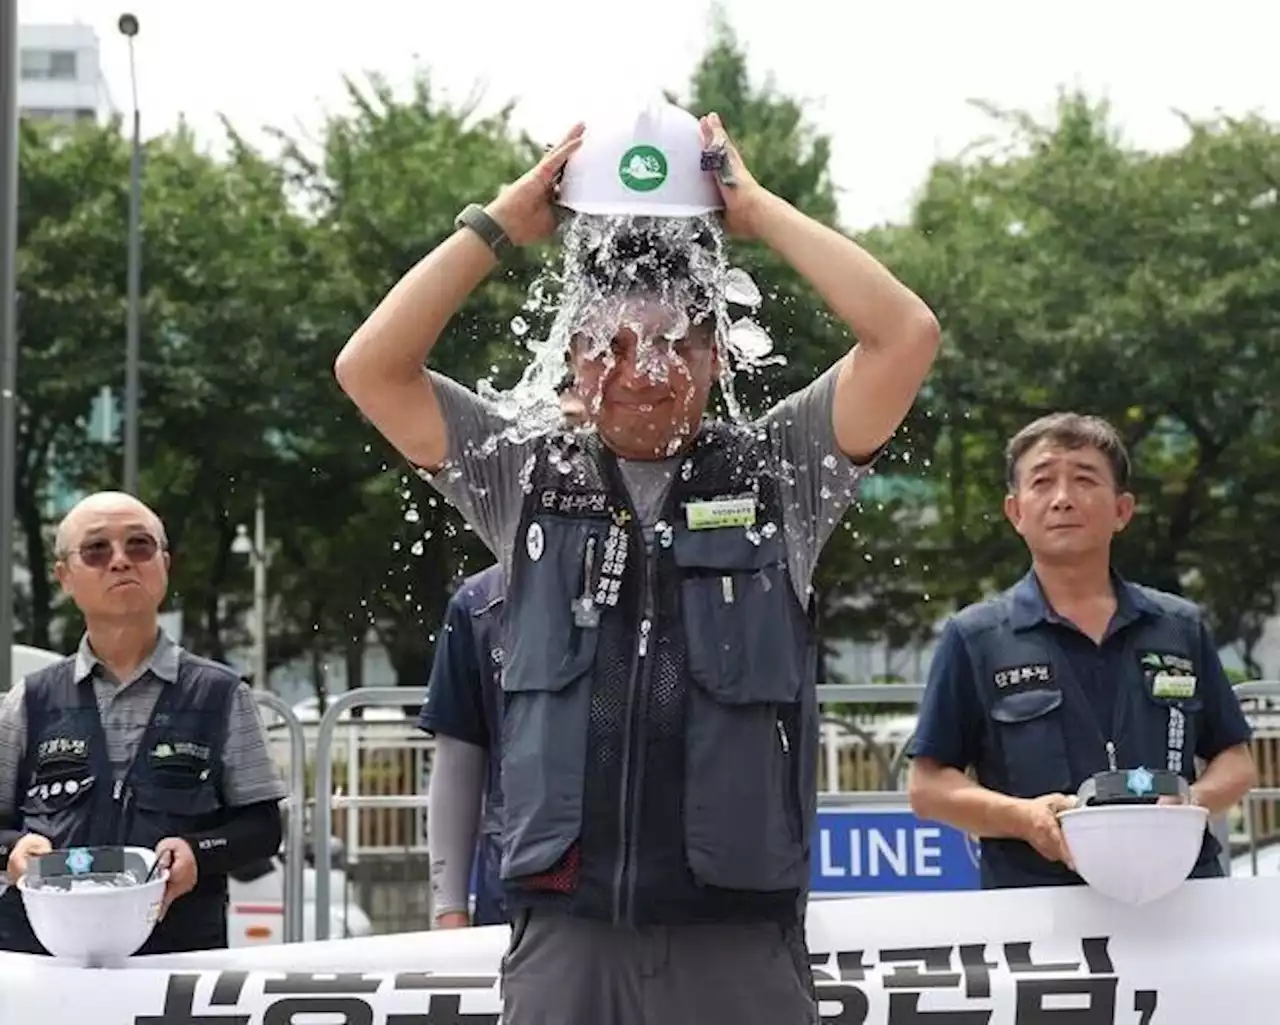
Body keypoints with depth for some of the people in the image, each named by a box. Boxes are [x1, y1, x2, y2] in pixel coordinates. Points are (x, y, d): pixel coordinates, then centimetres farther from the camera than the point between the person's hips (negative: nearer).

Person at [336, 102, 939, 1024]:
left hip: (739, 934, -1)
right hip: (565, 930, 1)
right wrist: (502, 223, 3)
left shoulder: (775, 474, 6)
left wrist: (756, 207, 0)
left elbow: (907, 334, -5)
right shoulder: (530, 483, 10)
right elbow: (370, 367, 3)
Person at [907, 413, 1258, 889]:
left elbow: (1237, 761, 19)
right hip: (1034, 899, -2)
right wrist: (1021, 816, -10)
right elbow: (927, 785, 6)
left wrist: (1195, 801, -2)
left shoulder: (1182, 627, 15)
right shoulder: (974, 638, 8)